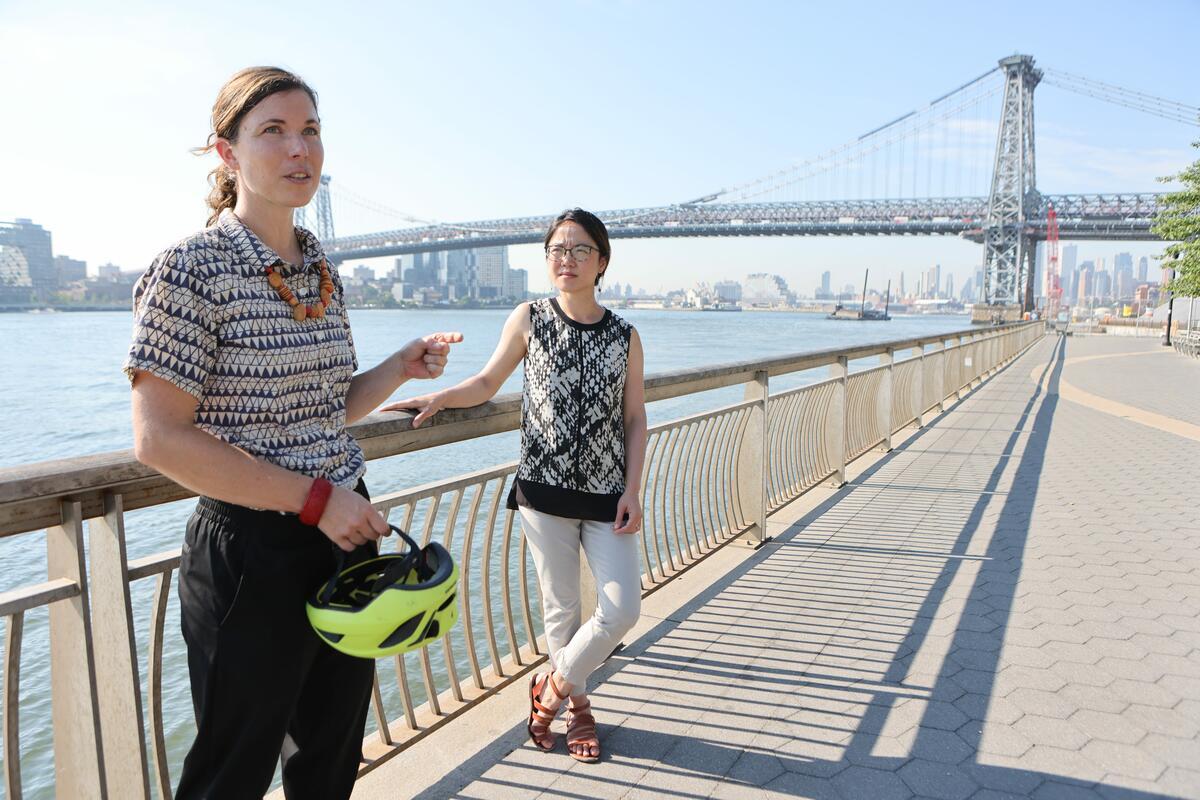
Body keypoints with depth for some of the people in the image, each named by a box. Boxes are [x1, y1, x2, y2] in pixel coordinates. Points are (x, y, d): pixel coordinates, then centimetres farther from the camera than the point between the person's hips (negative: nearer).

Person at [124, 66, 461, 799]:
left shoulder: (323, 271, 7)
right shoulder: (193, 268, -13)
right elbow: (160, 439, -18)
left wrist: (403, 368, -2)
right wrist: (316, 498, -20)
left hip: (347, 534, 7)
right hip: (253, 552, -6)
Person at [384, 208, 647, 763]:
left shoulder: (624, 337, 1)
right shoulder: (529, 319, -1)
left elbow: (635, 419, 3)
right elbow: (487, 383, 7)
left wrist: (632, 490, -3)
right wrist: (439, 397, -10)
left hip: (607, 494, 1)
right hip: (545, 489, -1)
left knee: (622, 611, -2)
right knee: (560, 607, 10)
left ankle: (552, 685, 24)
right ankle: (576, 701, 35)